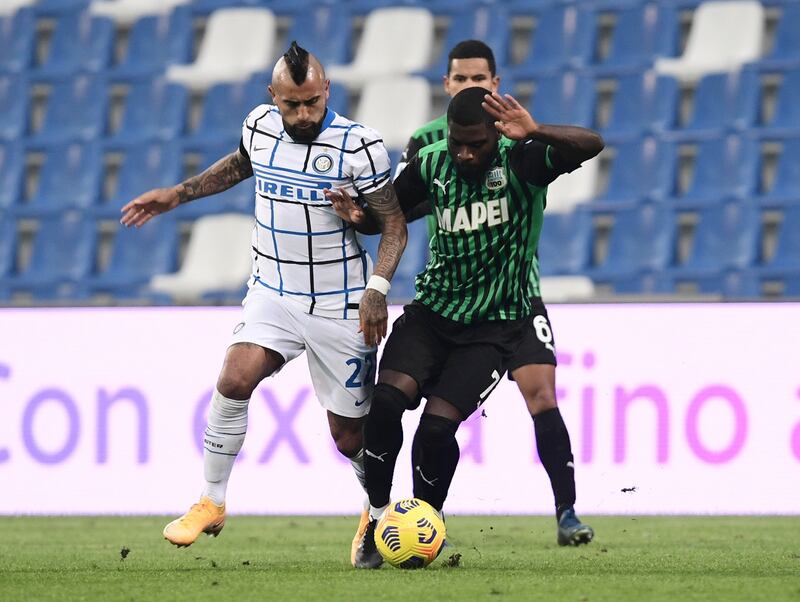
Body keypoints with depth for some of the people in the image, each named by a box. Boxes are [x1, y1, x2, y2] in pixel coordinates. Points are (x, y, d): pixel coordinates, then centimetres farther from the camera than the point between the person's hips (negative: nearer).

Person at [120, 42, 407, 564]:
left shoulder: (358, 145, -15)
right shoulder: (260, 126, -1)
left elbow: (394, 224, -10)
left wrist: (378, 288, -24)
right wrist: (178, 194, 22)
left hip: (340, 306, -3)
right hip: (272, 295, 3)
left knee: (348, 432, 3)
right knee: (235, 381, -21)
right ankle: (212, 502, -6)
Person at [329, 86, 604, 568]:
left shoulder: (521, 163, -12)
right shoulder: (431, 166, -1)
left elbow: (591, 145, -26)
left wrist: (536, 132, -42)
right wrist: (358, 216, -9)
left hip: (496, 325, -3)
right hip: (433, 311, 4)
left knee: (438, 424, -18)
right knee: (386, 399, -20)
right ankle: (378, 517, -2)